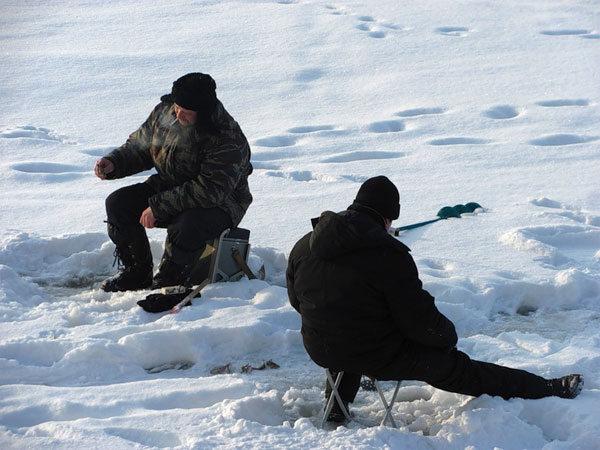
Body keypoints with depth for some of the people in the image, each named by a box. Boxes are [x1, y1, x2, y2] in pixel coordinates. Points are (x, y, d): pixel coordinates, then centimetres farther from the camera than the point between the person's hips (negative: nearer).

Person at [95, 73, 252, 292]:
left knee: (187, 227, -38)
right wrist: (113, 163, -13)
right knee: (118, 203, -9)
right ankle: (137, 272, 7)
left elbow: (209, 191, -33)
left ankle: (167, 282, -12)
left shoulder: (228, 140, -28)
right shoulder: (164, 112, -7)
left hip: (219, 203, -7)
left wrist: (158, 207, -33)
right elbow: (138, 146, 9)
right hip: (169, 188, 7)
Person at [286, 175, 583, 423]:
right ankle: (547, 391, 20)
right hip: (378, 356, -5)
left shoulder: (301, 248, -2)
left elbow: (296, 300, 14)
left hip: (320, 351, 5)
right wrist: (447, 335, 4)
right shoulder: (388, 254, -21)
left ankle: (336, 408, 50)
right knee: (458, 370, 9)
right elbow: (420, 320, -17)